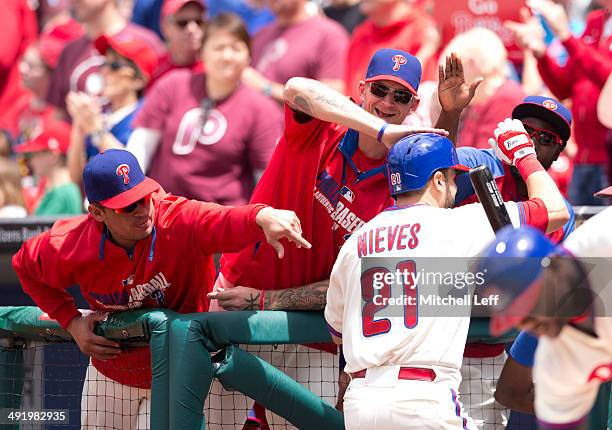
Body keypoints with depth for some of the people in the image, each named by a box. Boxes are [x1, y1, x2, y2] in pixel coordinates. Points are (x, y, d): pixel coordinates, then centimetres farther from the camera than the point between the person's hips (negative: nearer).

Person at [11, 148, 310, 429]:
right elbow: (25, 265, 2)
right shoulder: (70, 247, -20)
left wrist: (262, 216, -76)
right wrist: (71, 321, -8)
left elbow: (226, 223, -53)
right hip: (109, 375, 3)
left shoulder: (179, 221, -30)